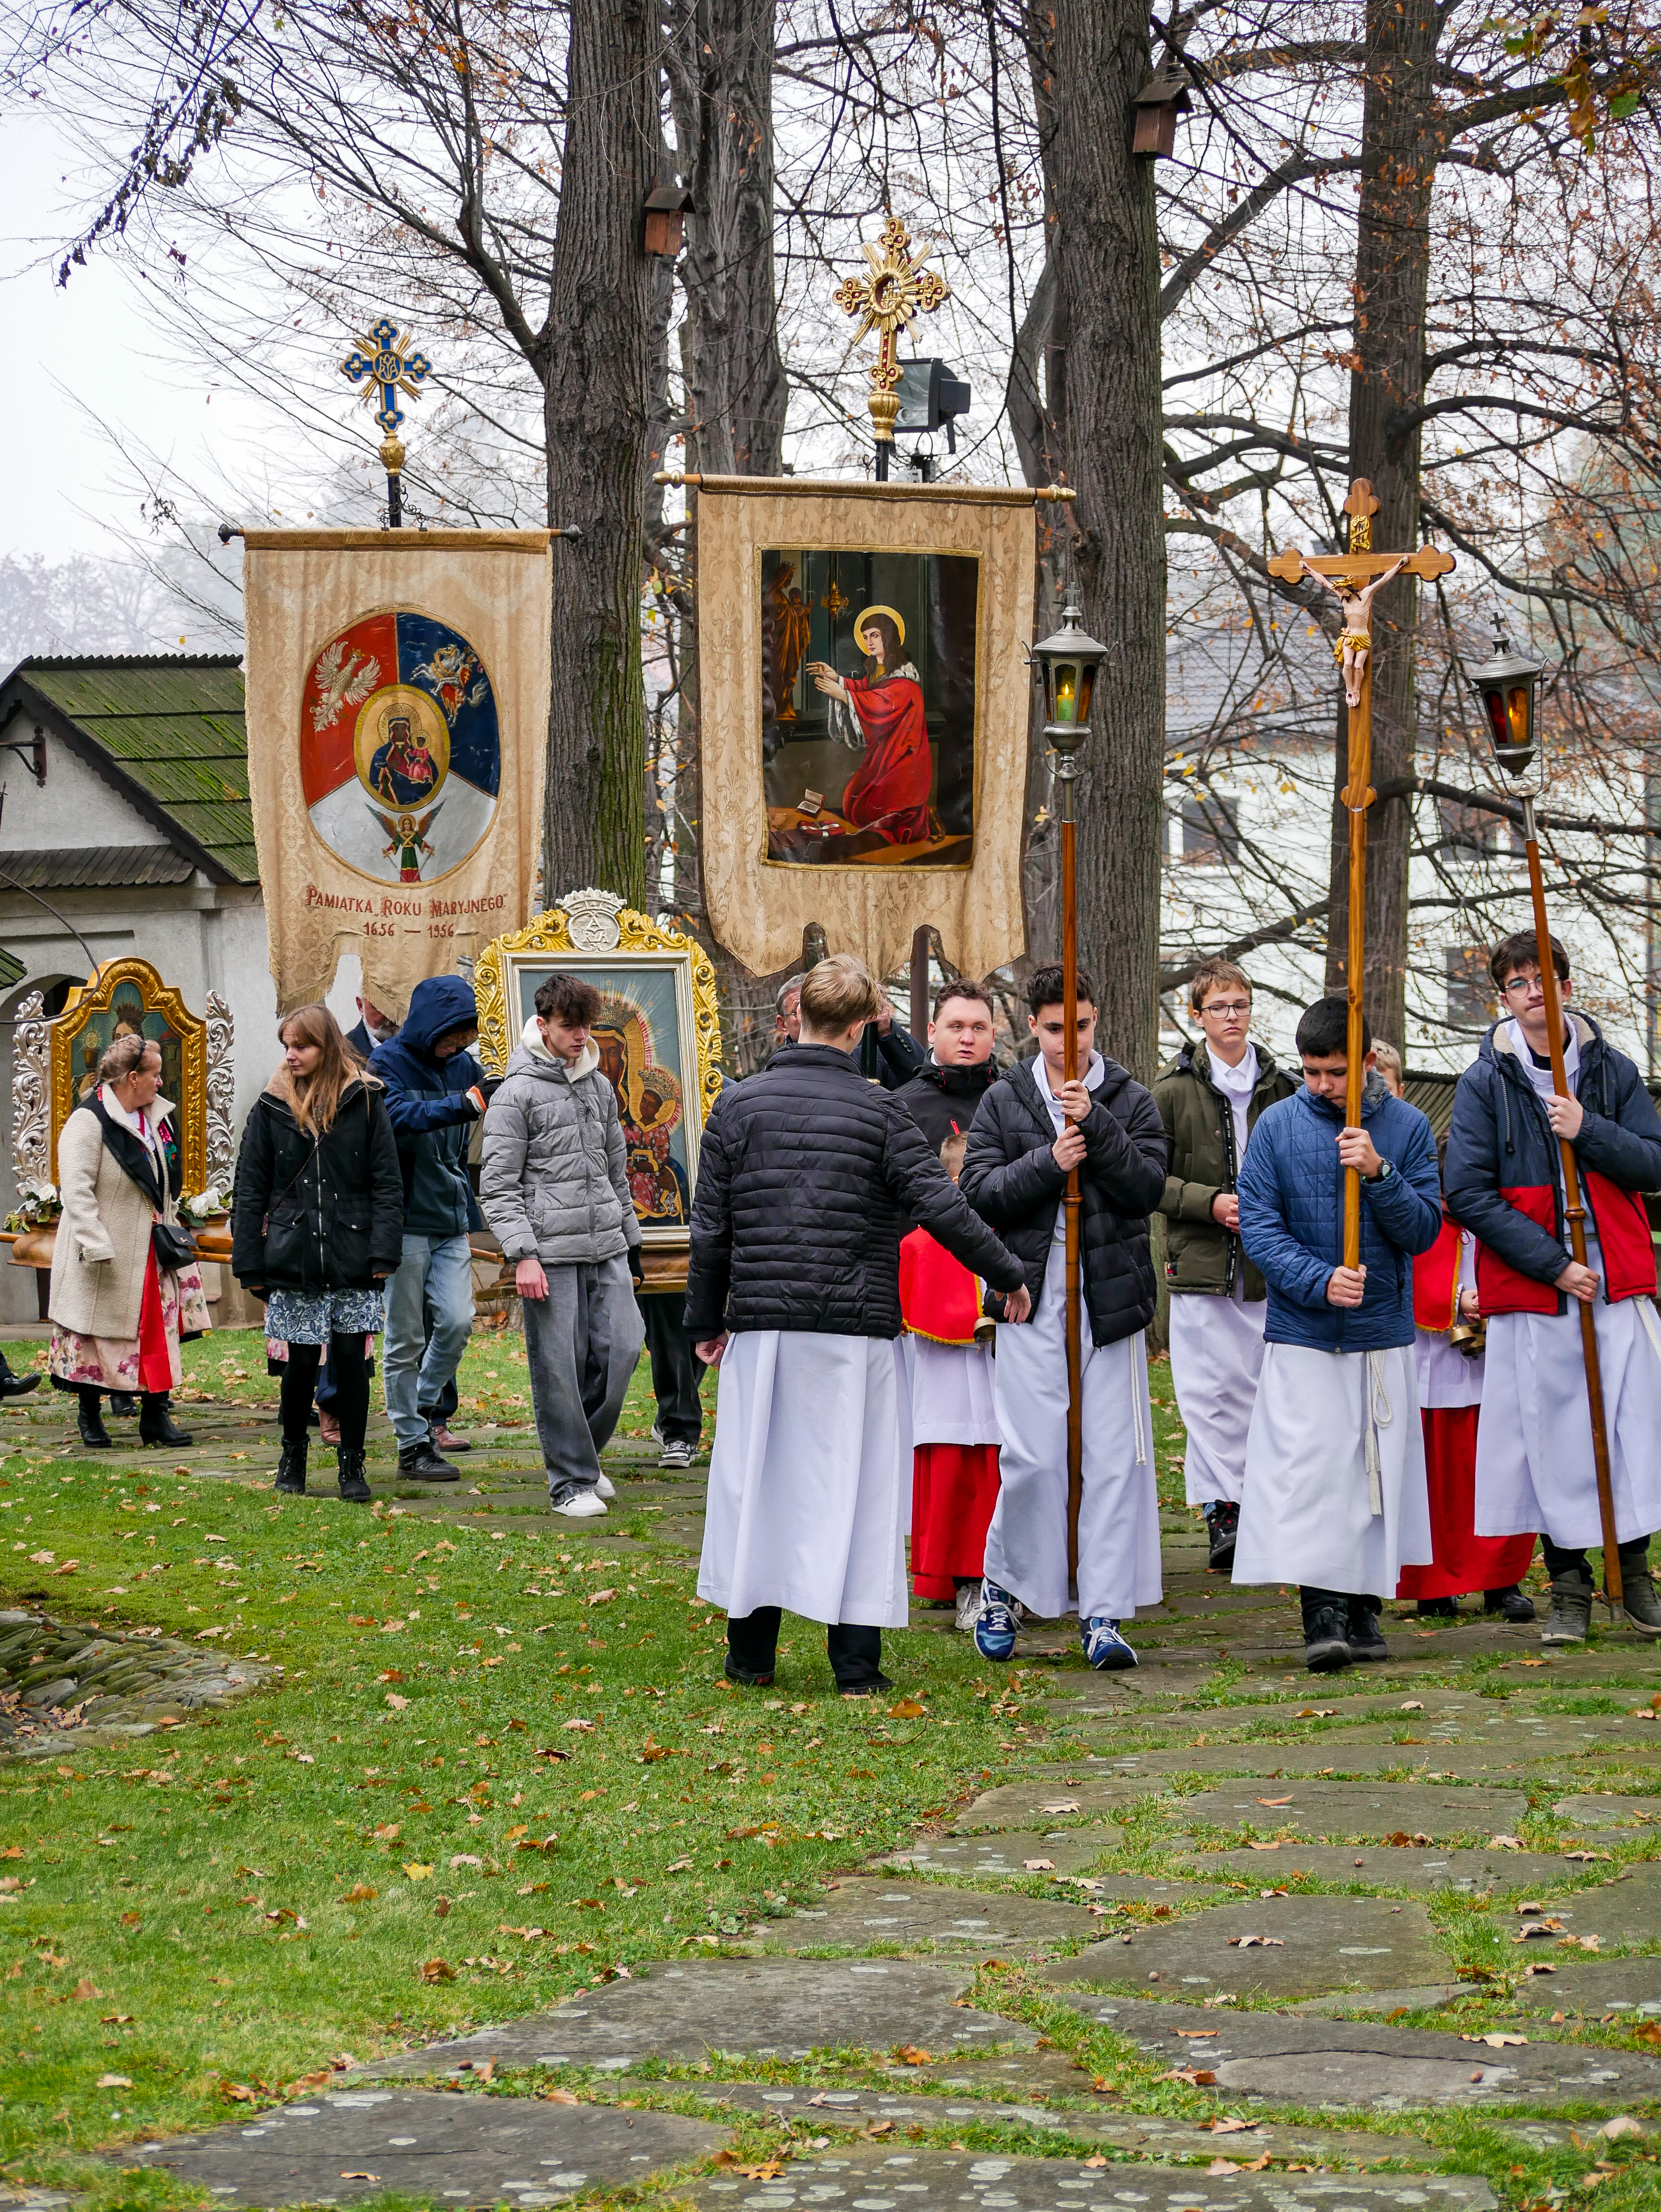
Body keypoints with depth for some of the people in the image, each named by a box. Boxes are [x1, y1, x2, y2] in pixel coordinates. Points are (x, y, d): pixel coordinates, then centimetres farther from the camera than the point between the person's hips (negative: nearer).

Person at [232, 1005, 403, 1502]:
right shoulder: (273, 1106, 6)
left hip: (352, 1256, -1)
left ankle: (352, 1465, 11)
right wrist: (250, 1265, 2)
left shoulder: (364, 1100, 1)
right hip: (294, 1255, 1)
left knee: (351, 1358, 0)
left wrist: (383, 1252, -8)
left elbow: (387, 1181, 1)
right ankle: (293, 1456, 22)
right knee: (301, 1360, 3)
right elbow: (251, 1190, 7)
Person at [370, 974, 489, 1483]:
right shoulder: (388, 1063, -6)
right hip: (406, 1220, -5)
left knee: (457, 1322, -6)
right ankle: (412, 1445, 7)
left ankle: (422, 1408, 18)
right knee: (406, 1339, 0)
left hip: (452, 1221, 5)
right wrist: (464, 1105, -36)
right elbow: (400, 1117, -25)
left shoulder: (464, 1067, 12)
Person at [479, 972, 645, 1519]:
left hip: (606, 1248, 6)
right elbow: (497, 1186, -7)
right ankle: (570, 1482, 5)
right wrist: (523, 1255, -16)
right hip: (551, 1252, -6)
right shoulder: (517, 1094, -5)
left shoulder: (599, 1086, 15)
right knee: (560, 1368, -3)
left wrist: (630, 1238, 24)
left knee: (621, 1349, -1)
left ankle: (584, 1450, 21)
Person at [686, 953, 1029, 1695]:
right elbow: (940, 1209, -7)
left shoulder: (738, 1105, 3)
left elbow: (710, 1228, 5)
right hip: (854, 1329, -2)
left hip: (760, 1325, 2)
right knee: (855, 1485, 2)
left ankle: (750, 1653, 14)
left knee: (756, 1479, 10)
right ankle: (855, 1660, 1)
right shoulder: (878, 1110, -4)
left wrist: (706, 1321, 14)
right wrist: (1008, 1276, 5)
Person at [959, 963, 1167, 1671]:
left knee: (1115, 1459, -1)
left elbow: (1148, 1186, -5)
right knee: (1033, 1458, -5)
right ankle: (1001, 1586, 17)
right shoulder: (1004, 1102, 7)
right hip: (1032, 1296, -1)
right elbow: (978, 1190, 0)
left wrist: (1094, 1126, -14)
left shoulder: (1130, 1102, 7)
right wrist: (1048, 1163, -13)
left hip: (1111, 1297, 1)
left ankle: (1102, 1614, 4)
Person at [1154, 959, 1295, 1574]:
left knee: (1261, 1385, 6)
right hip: (1199, 1265, -2)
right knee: (1209, 1390, -4)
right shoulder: (1173, 1089, -1)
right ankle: (1221, 1509, 0)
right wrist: (1209, 1202, -13)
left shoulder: (1279, 1086, 8)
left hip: (1269, 1267, 2)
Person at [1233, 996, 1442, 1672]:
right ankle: (1322, 1611, -10)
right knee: (1306, 1470, -10)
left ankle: (1364, 1605, 15)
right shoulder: (1278, 1126, -1)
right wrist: (1319, 1280, -19)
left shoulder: (1406, 1126, 1)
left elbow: (1424, 1230, -2)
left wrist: (1380, 1174, -19)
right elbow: (1258, 1226, -4)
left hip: (1383, 1335, 1)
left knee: (1378, 1470, 5)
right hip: (1301, 1335, -1)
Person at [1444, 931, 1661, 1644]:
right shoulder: (1484, 1084, 0)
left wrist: (1587, 1129, -15)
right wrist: (1551, 1263, -12)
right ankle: (1568, 1585, 11)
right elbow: (1467, 1193, -6)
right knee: (1550, 1432, 0)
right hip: (1530, 1292, -2)